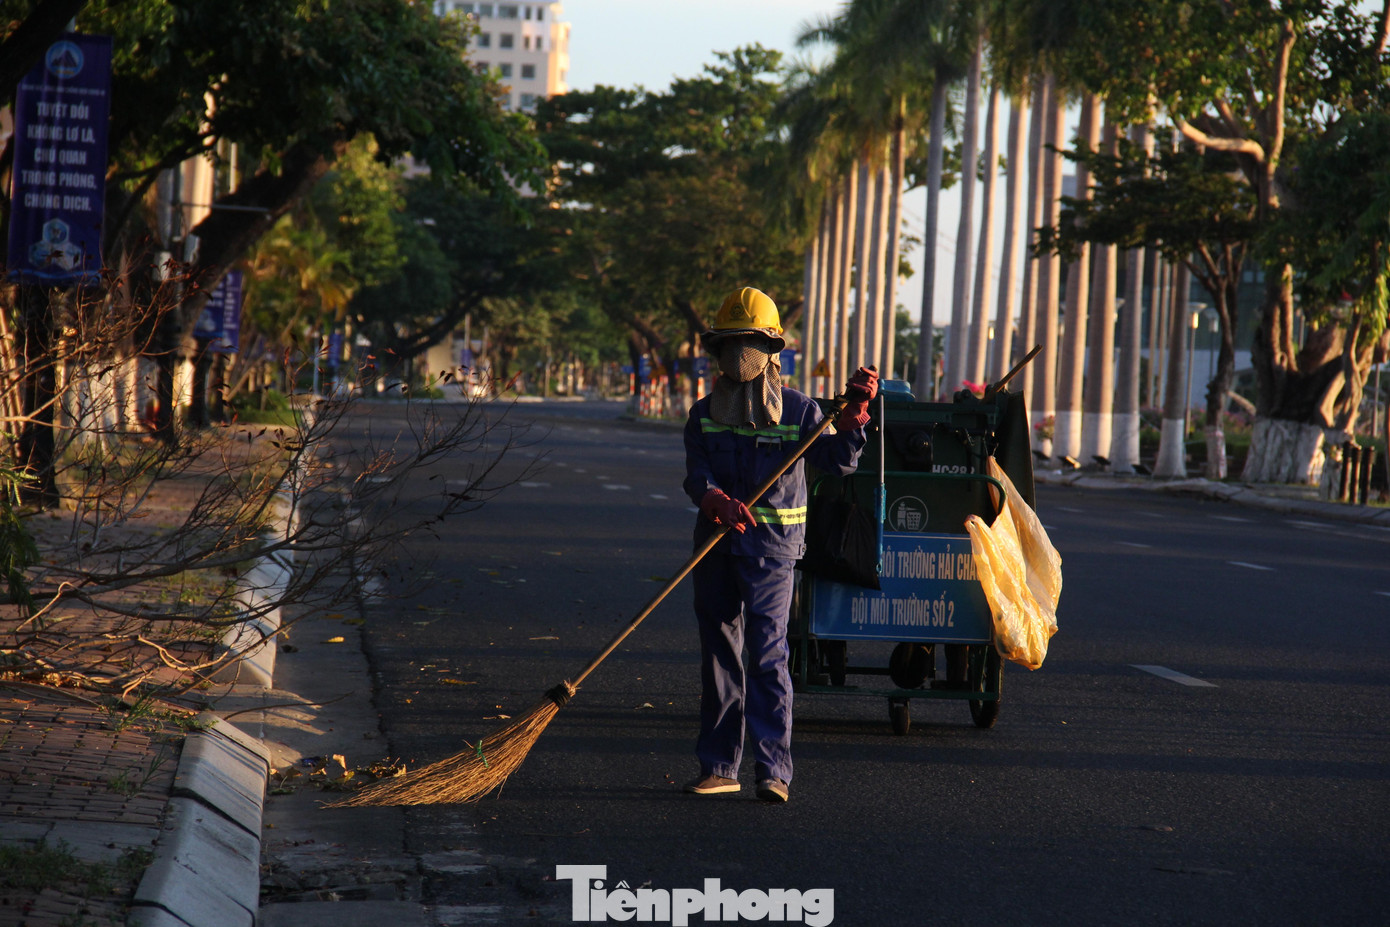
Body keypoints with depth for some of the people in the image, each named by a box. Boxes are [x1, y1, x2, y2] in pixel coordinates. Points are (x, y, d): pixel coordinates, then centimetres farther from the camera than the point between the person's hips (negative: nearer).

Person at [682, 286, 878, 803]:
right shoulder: (704, 415, 8)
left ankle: (774, 771, -14)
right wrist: (719, 503, -27)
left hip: (772, 546, -4)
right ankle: (719, 766, 16)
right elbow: (696, 475, -6)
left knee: (767, 654, -12)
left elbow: (836, 461, -8)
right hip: (716, 543, 4)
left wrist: (854, 414, -23)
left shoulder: (798, 410, 2)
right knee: (719, 654, 8)